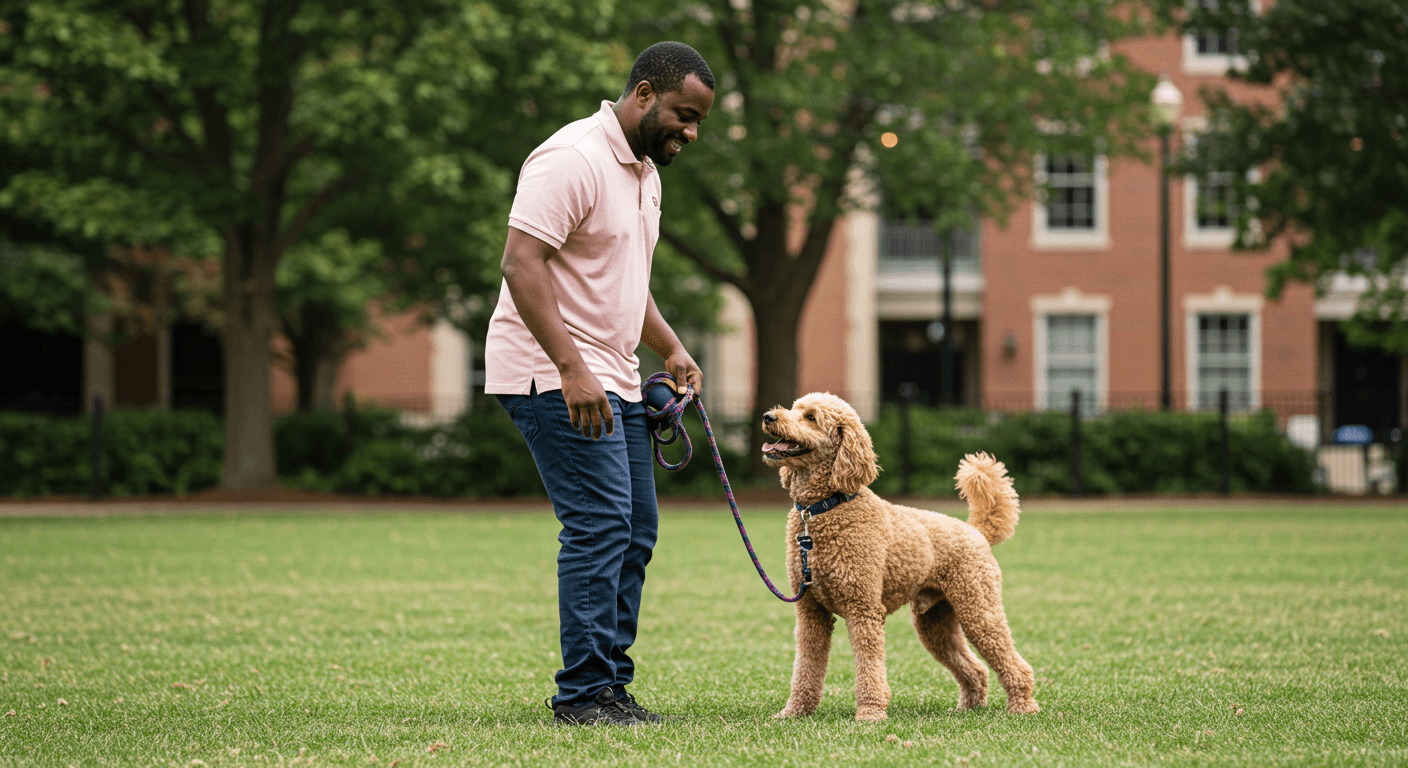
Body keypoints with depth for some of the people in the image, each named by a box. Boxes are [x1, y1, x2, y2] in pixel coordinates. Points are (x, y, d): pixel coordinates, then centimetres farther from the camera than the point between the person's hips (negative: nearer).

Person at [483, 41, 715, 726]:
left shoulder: (644, 169, 16)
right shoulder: (575, 160, -16)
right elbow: (520, 264, -23)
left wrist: (671, 349, 14)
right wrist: (571, 369, -28)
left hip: (611, 379, 10)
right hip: (554, 377, -10)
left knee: (634, 530, 8)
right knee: (600, 524, -15)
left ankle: (610, 685, 12)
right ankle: (585, 693, -12)